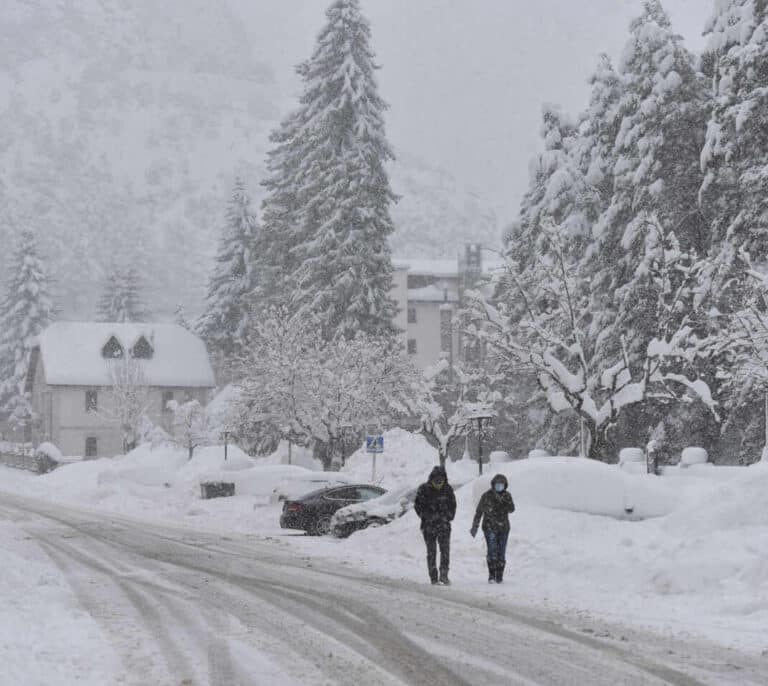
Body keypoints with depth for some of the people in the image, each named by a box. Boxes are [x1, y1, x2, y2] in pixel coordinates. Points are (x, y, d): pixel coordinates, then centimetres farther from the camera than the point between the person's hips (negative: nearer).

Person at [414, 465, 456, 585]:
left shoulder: (448, 489, 3)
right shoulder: (423, 489, -5)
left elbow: (452, 504, 15)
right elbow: (417, 505, 0)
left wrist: (449, 517, 3)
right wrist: (426, 516, -9)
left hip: (444, 524, 1)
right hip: (428, 525, -1)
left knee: (445, 549, -12)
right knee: (431, 551, 3)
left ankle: (444, 575, -11)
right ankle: (433, 577, 8)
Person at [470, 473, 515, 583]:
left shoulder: (507, 496, 5)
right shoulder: (487, 496, -2)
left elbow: (511, 509, -7)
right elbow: (479, 512, 6)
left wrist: (506, 501, -26)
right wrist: (474, 527, 7)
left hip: (503, 528, 3)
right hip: (490, 528, -3)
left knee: (501, 553, 6)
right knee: (492, 551, -14)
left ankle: (499, 576, 15)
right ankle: (491, 576, -13)